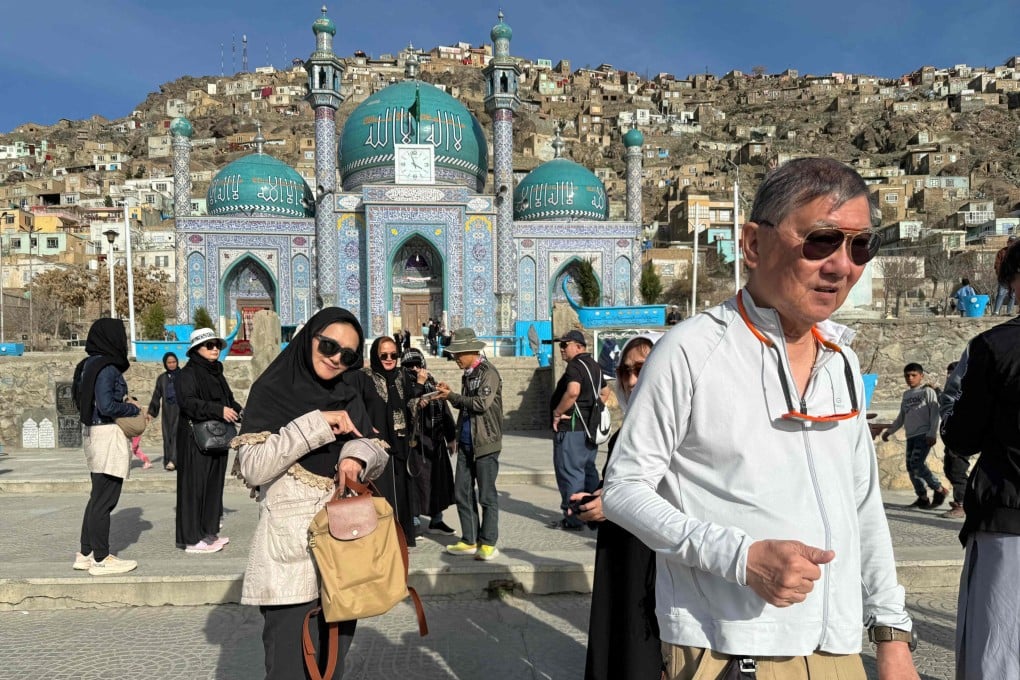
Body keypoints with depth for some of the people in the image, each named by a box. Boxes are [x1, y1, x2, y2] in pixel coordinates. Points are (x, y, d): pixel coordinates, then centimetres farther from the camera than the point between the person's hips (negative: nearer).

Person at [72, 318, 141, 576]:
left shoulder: (89, 365, 12)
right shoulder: (107, 368, -16)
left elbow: (88, 400, 17)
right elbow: (107, 406, -21)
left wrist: (125, 404, 9)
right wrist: (133, 409, -6)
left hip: (93, 433, 10)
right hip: (108, 434, -10)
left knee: (98, 496, 18)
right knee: (105, 499, -1)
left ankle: (86, 554, 25)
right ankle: (101, 559, 7)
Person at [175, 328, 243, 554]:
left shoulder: (217, 373, 17)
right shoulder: (188, 373, -8)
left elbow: (229, 399, 21)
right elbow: (187, 401, -21)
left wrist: (239, 412, 2)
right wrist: (218, 410, -28)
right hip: (195, 439, -8)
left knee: (214, 484, 12)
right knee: (195, 486, -4)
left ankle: (208, 531, 21)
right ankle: (192, 538, 2)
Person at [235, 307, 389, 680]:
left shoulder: (349, 399, 10)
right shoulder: (272, 391, -6)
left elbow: (380, 453, 9)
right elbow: (253, 468, -16)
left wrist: (358, 454, -13)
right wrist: (317, 424, -20)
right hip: (291, 552, -5)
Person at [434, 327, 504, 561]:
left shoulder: (488, 372, -11)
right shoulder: (468, 374, 14)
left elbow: (481, 403, -20)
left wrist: (452, 396, -12)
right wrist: (450, 395, 3)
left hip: (485, 443, -8)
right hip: (466, 442, 8)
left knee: (486, 495, 0)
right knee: (462, 493, 10)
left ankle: (488, 543, 12)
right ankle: (469, 540, 21)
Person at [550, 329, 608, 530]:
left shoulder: (575, 365, -15)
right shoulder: (593, 365, 16)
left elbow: (572, 391, -32)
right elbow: (605, 391, 27)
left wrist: (557, 412, -20)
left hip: (571, 428, -10)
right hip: (590, 428, 10)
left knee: (570, 472, -3)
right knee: (588, 471, 16)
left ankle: (573, 519, 2)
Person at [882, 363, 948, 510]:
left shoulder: (928, 392, -1)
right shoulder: (906, 395, 17)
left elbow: (935, 414, -8)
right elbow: (901, 417, 25)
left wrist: (931, 434, -16)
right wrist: (889, 431, 22)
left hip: (924, 435, -7)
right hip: (910, 436, 7)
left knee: (917, 464, -18)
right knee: (911, 468, 3)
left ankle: (939, 489, -2)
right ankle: (922, 498, 13)